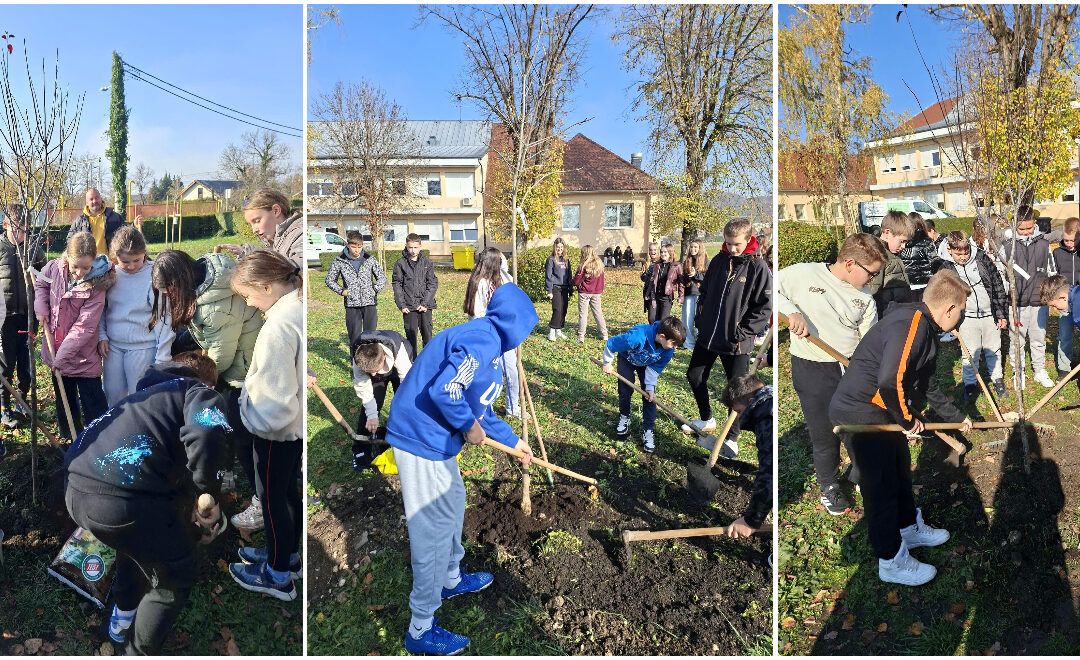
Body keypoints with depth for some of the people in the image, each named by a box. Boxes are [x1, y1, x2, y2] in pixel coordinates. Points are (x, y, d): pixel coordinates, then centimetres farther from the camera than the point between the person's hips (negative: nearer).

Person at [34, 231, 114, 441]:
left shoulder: (97, 286, -21)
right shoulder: (55, 268, -7)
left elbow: (84, 327, -22)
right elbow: (40, 284, 17)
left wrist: (62, 355, -23)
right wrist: (41, 307, -1)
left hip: (83, 355, -6)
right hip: (56, 352, 6)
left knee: (94, 407, 0)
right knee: (64, 401, 20)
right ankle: (72, 441, 35)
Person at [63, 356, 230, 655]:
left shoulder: (146, 393, 32)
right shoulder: (201, 393, 9)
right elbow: (203, 436, -15)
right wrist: (208, 495, -4)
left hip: (77, 490, 9)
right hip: (127, 499, -8)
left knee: (136, 537, 39)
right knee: (176, 580, 16)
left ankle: (123, 615, 56)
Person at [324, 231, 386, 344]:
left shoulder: (370, 260, 4)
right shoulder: (339, 261, 1)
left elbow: (382, 277, 15)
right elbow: (330, 280, 13)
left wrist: (375, 290, 1)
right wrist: (342, 291, 1)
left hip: (369, 303, 1)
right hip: (352, 305, 0)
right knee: (355, 338, 1)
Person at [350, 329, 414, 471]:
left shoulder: (398, 351, -46)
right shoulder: (358, 359, -37)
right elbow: (363, 387, -25)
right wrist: (372, 415, -31)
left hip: (399, 369, -1)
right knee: (368, 407, -9)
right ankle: (361, 450, 4)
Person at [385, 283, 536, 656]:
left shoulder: (491, 346, 14)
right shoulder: (483, 340, -19)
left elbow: (480, 409, 23)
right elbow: (444, 390, -30)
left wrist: (512, 442, 28)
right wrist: (469, 426, -14)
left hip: (435, 440, 10)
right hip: (421, 441, -10)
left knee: (453, 504, 27)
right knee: (434, 530, -1)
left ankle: (451, 579, 49)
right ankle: (420, 631, 14)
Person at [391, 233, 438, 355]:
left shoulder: (427, 263, 5)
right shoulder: (400, 264, 3)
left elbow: (433, 284, 2)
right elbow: (397, 285, 3)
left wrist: (425, 303, -8)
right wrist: (401, 305, -6)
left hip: (425, 307, 1)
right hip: (409, 307, 0)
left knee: (427, 334, 3)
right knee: (411, 336, 4)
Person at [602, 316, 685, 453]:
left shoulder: (668, 349, -30)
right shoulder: (637, 337, -47)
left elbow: (655, 368, -14)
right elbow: (610, 344, -31)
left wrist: (650, 388, -18)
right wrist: (607, 364, -15)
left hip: (646, 364, 3)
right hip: (627, 359, -3)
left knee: (650, 396, -6)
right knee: (625, 391, -4)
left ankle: (648, 431, 2)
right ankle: (624, 418, 25)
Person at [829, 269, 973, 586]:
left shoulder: (926, 329, 13)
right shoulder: (911, 322, -22)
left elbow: (926, 386, 27)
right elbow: (890, 381, -33)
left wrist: (957, 417, 35)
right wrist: (908, 420, -16)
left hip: (885, 412, 11)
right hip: (860, 413, -11)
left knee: (900, 471, 26)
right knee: (881, 486, 1)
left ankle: (910, 528, 49)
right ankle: (892, 562, 17)